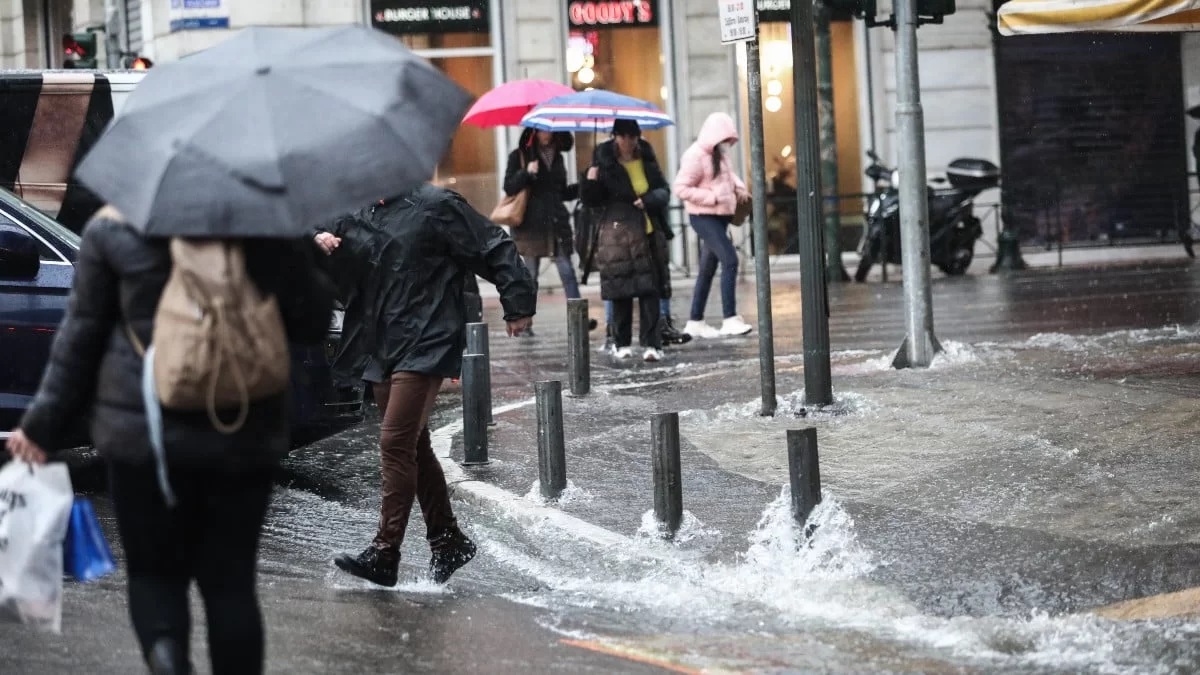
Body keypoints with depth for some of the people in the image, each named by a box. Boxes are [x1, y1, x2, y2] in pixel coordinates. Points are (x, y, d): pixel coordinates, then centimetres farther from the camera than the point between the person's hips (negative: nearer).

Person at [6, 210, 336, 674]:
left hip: (142, 430, 0)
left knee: (154, 570, 12)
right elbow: (311, 325, 1)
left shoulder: (112, 229, -3)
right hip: (244, 438, 1)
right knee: (228, 579, 10)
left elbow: (81, 332, 1)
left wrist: (43, 425, 9)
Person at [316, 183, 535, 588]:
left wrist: (518, 305, -5)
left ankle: (385, 553, -15)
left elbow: (494, 250, -5)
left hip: (425, 347, -8)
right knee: (413, 447, 14)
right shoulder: (360, 216, 14)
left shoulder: (435, 206, -8)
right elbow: (340, 277, 19)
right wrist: (325, 248, -3)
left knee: (396, 442, -15)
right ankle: (447, 541, 26)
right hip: (382, 349, 8)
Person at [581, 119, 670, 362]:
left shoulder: (646, 157, 7)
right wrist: (591, 182, -21)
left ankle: (652, 344, -7)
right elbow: (591, 200, 0)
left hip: (648, 234, 2)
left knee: (650, 289, -5)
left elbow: (664, 189, 12)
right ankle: (622, 344, 15)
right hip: (617, 235, -2)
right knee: (620, 290, 2)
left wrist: (650, 199, -9)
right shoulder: (604, 161, -1)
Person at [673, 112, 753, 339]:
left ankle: (695, 322, 19)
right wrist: (712, 197, -22)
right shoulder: (695, 156, -16)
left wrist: (739, 187, 8)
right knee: (730, 260, -18)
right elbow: (681, 188, -19)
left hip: (720, 216, 9)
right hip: (704, 216, -9)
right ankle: (730, 319, -17)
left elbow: (728, 173, 28)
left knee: (708, 268, 12)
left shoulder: (719, 153, 11)